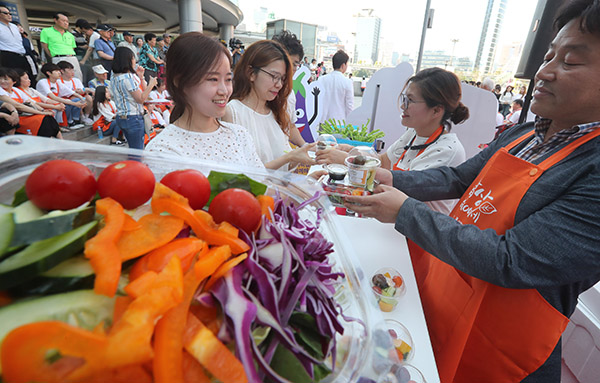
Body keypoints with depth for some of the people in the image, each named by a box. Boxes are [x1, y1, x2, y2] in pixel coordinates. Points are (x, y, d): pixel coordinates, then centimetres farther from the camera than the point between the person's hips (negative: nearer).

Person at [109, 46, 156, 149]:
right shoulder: (128, 77, -17)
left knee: (133, 149, 17)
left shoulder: (114, 78, 13)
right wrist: (151, 85, -8)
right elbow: (141, 99, -16)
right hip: (133, 118, -10)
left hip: (121, 117, 10)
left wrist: (140, 77, 11)